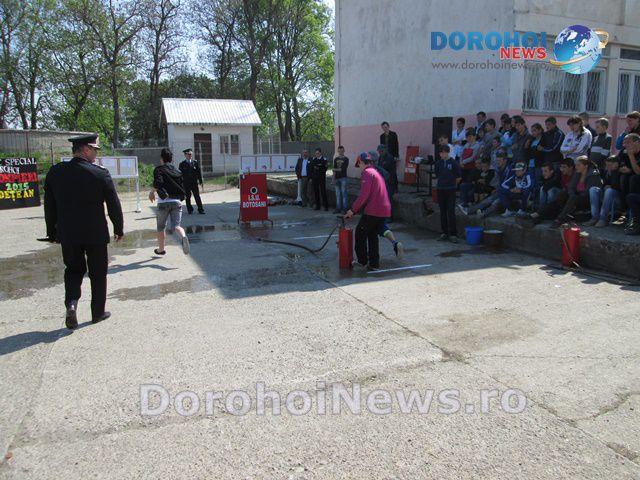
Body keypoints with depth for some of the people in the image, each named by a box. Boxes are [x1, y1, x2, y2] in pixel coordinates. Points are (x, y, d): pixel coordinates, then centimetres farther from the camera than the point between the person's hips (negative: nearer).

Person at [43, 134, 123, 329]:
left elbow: (49, 205, 6)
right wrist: (119, 228, 6)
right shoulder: (100, 173, -12)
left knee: (73, 269, 20)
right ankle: (98, 312, 20)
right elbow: (113, 204, -7)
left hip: (67, 234, 3)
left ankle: (71, 303, -2)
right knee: (98, 273, 12)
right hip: (95, 233, -3)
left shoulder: (55, 172, 0)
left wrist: (52, 232, 15)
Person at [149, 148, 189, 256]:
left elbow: (158, 182, -18)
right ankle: (183, 236, -36)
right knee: (176, 225, -2)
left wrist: (152, 192, -3)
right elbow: (183, 187, 9)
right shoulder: (178, 171, 11)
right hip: (176, 201, 3)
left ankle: (161, 249, 27)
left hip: (163, 202, -2)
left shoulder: (159, 169, -1)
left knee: (160, 227, 15)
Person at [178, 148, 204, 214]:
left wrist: (200, 181, 2)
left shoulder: (195, 162, 7)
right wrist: (180, 183, -2)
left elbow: (199, 172, 7)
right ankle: (190, 210, 15)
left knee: (197, 196, -1)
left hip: (194, 182, 1)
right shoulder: (182, 164, 3)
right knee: (188, 197, 4)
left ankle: (200, 209, 4)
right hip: (186, 184, 0)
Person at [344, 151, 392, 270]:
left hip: (373, 211, -9)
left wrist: (353, 210, -12)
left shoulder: (367, 172, -8)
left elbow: (364, 195, -19)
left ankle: (362, 260, 14)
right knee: (373, 235, 17)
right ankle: (374, 264, 17)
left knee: (360, 233, 8)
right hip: (384, 210, 9)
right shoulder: (376, 172, 22)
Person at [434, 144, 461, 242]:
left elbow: (459, 176, 0)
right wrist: (442, 181, 13)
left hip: (451, 190, -4)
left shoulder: (453, 162, -7)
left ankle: (453, 234, -2)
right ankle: (444, 233, 18)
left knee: (451, 212, -7)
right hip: (440, 189, 4)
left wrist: (453, 183, 9)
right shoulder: (439, 162, 4)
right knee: (442, 212, 9)